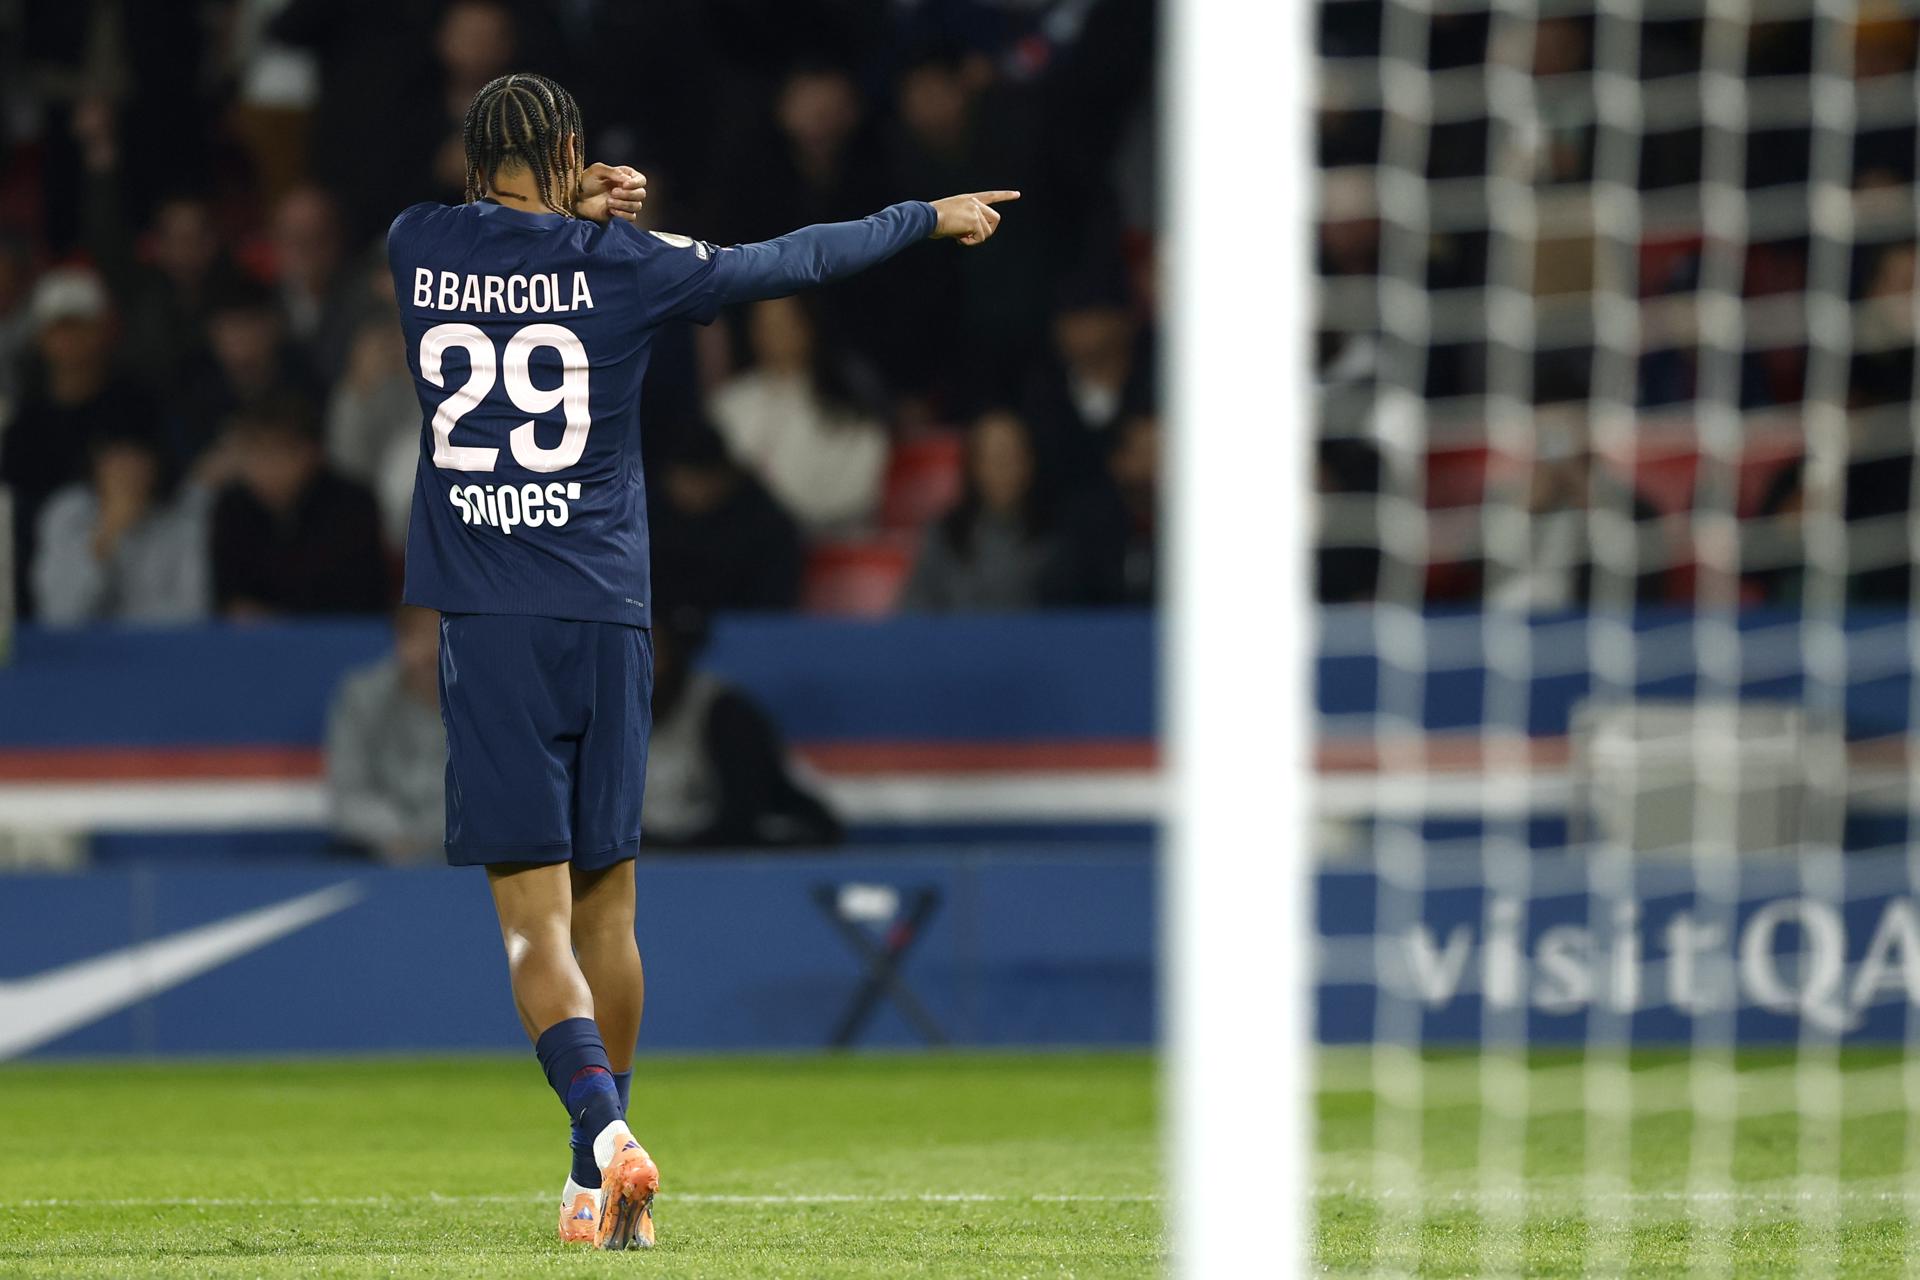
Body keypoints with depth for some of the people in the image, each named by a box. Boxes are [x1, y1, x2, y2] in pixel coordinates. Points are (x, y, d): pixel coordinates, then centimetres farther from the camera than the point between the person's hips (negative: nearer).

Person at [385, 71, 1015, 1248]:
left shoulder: (419, 249, 4)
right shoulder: (617, 264, 2)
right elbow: (792, 262, 13)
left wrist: (565, 207, 20)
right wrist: (932, 218, 26)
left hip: (486, 623, -1)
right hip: (607, 618, 1)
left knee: (534, 916, -6)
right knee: (605, 902, 12)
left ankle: (606, 1136, -28)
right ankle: (600, 1185, 18)